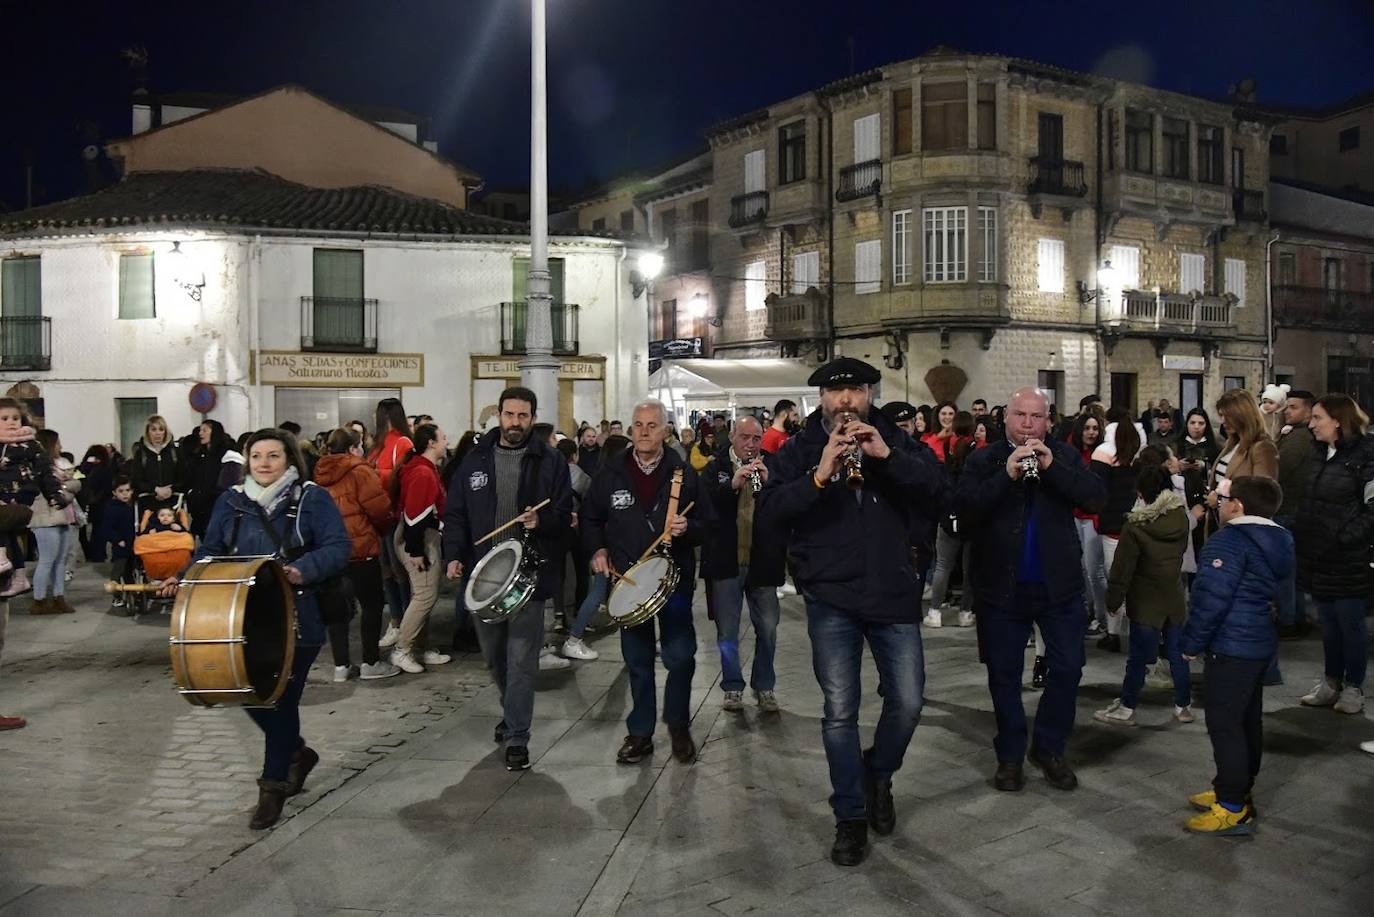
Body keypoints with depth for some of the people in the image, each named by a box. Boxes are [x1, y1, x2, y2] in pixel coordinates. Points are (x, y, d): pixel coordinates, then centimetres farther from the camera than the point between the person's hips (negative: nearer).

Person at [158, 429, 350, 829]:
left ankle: (273, 787, 15)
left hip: (297, 621, -5)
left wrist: (303, 571, -29)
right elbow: (211, 552, 11)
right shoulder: (230, 502, 9)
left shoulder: (312, 499, -5)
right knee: (251, 695, 8)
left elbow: (337, 548, -12)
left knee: (281, 700, 0)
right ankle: (296, 753, 35)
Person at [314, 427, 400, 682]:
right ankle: (371, 663, 9)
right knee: (372, 604, 5)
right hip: (360, 548, -7)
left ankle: (341, 666, 13)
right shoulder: (359, 471, -12)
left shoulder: (321, 473, 8)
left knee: (336, 606, 10)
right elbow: (380, 507, -13)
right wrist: (382, 528, 8)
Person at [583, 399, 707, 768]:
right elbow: (590, 519, 13)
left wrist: (686, 528, -19)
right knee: (638, 662, 10)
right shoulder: (611, 474, 2)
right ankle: (640, 733, 23)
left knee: (680, 657, 0)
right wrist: (598, 549, -2)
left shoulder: (683, 473, -2)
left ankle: (678, 726, 22)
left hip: (674, 579, -1)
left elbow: (706, 522, 1)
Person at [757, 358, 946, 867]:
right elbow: (769, 517, -11)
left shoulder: (895, 440, 4)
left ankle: (878, 776, 33)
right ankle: (850, 817, 18)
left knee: (908, 702, 4)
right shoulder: (798, 450, 1)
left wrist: (887, 456, -22)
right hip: (830, 598, -1)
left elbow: (937, 492, -9)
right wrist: (819, 477, -24)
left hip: (893, 593, 2)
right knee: (840, 711, 2)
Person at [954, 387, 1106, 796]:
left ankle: (1050, 748, 26)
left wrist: (1051, 466, -21)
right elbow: (964, 508, -17)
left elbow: (1096, 498, -11)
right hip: (1001, 588, -1)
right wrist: (1006, 474, -26)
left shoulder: (1065, 456, 2)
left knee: (1067, 669, 7)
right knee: (1004, 676, 9)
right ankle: (1010, 755, 24)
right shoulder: (983, 461, -3)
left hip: (1059, 585, 1)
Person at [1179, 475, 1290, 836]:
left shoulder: (1229, 541, -19)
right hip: (1262, 644, 10)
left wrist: (1191, 643, -12)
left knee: (1224, 724, -4)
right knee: (1248, 720, 17)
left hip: (1231, 647, -10)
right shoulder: (1280, 542, 11)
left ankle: (1233, 809, 0)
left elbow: (1211, 599, -23)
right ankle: (1239, 790, 28)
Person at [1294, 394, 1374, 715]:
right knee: (1328, 622, 15)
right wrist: (1300, 533, 9)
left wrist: (1345, 537, -20)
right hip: (1318, 556, 7)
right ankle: (1331, 682, 26)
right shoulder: (1321, 455, 10)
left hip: (1348, 559, -7)